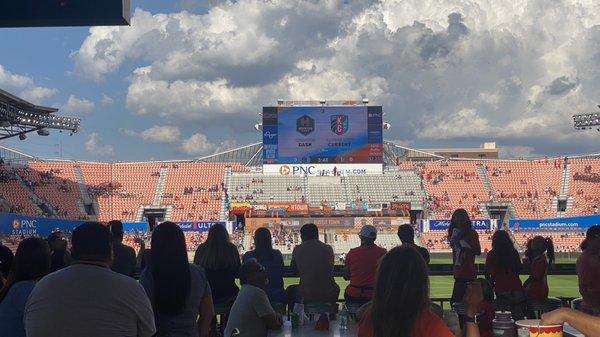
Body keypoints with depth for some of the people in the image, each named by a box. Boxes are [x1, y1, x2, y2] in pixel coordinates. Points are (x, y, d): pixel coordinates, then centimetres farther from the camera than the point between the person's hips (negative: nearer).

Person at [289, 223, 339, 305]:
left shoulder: (297, 250, -4)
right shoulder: (328, 249, -1)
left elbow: (294, 269, 13)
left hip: (306, 296, -1)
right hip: (329, 296, 1)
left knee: (291, 290, 30)